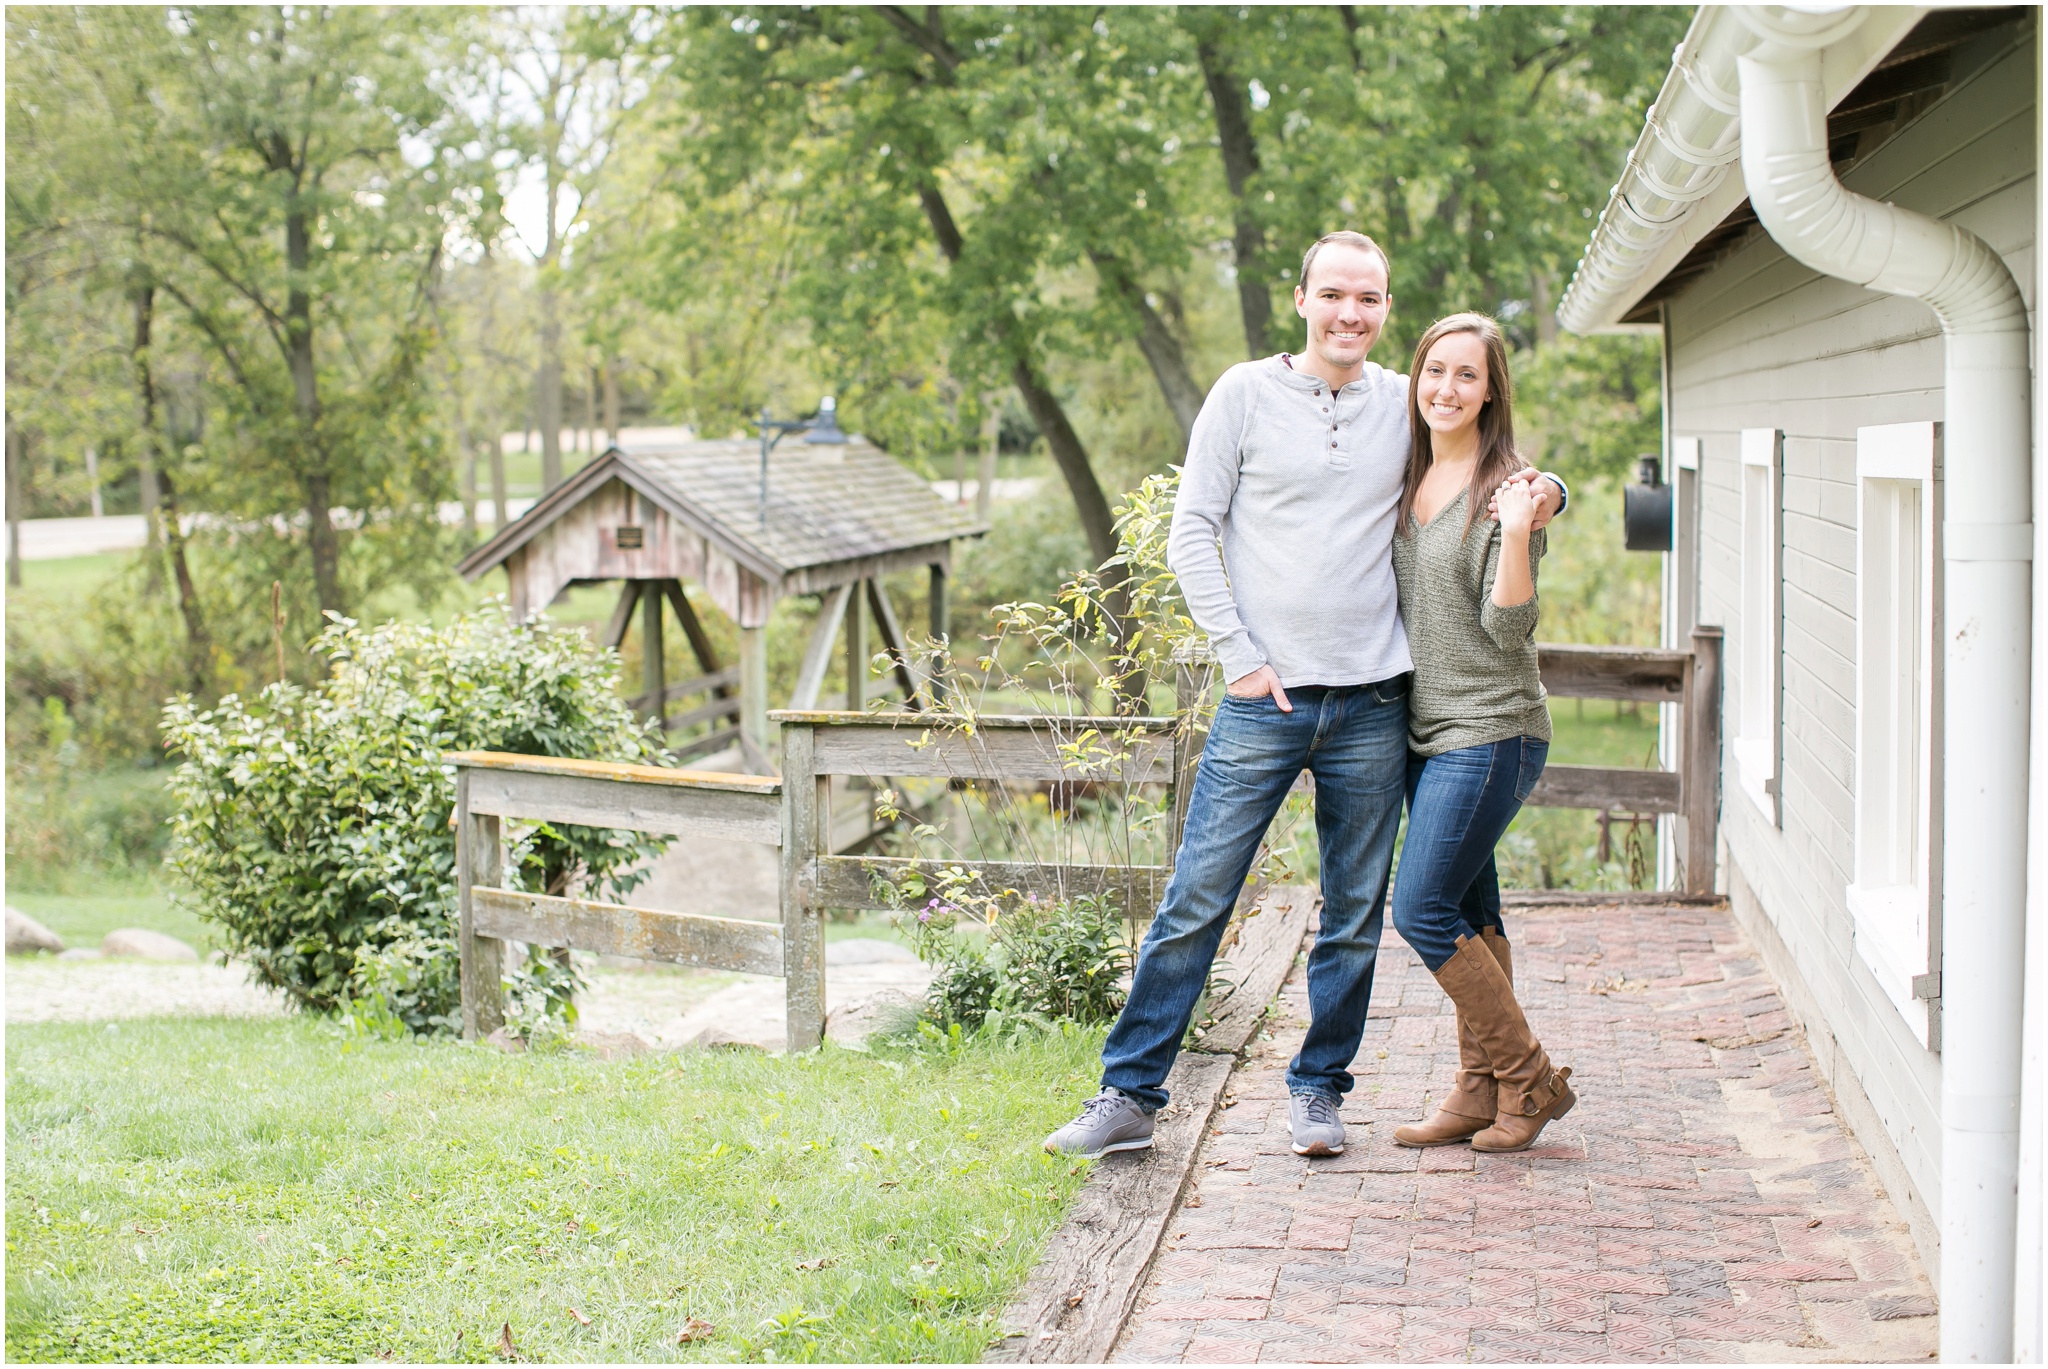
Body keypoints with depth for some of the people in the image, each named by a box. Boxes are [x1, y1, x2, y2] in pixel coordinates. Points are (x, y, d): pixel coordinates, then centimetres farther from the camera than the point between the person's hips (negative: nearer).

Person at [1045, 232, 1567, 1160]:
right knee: (1195, 901, -2)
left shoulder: (1406, 407, 8)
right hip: (1265, 699, -2)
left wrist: (1544, 490, -2)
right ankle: (1130, 1095, 5)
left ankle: (1318, 1090, 22)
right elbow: (1192, 532, 2)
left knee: (1355, 915, 8)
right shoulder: (1246, 393, 2)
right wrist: (1239, 653, -6)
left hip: (1372, 702, 2)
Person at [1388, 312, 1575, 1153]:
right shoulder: (1410, 479, 11)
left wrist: (1517, 534, -29)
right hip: (1427, 729, 8)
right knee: (1468, 912, 11)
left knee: (1422, 909, -9)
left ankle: (1530, 1078, 4)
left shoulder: (1505, 489, -12)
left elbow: (1507, 627, -16)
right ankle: (1482, 1090, 18)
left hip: (1489, 731, -8)